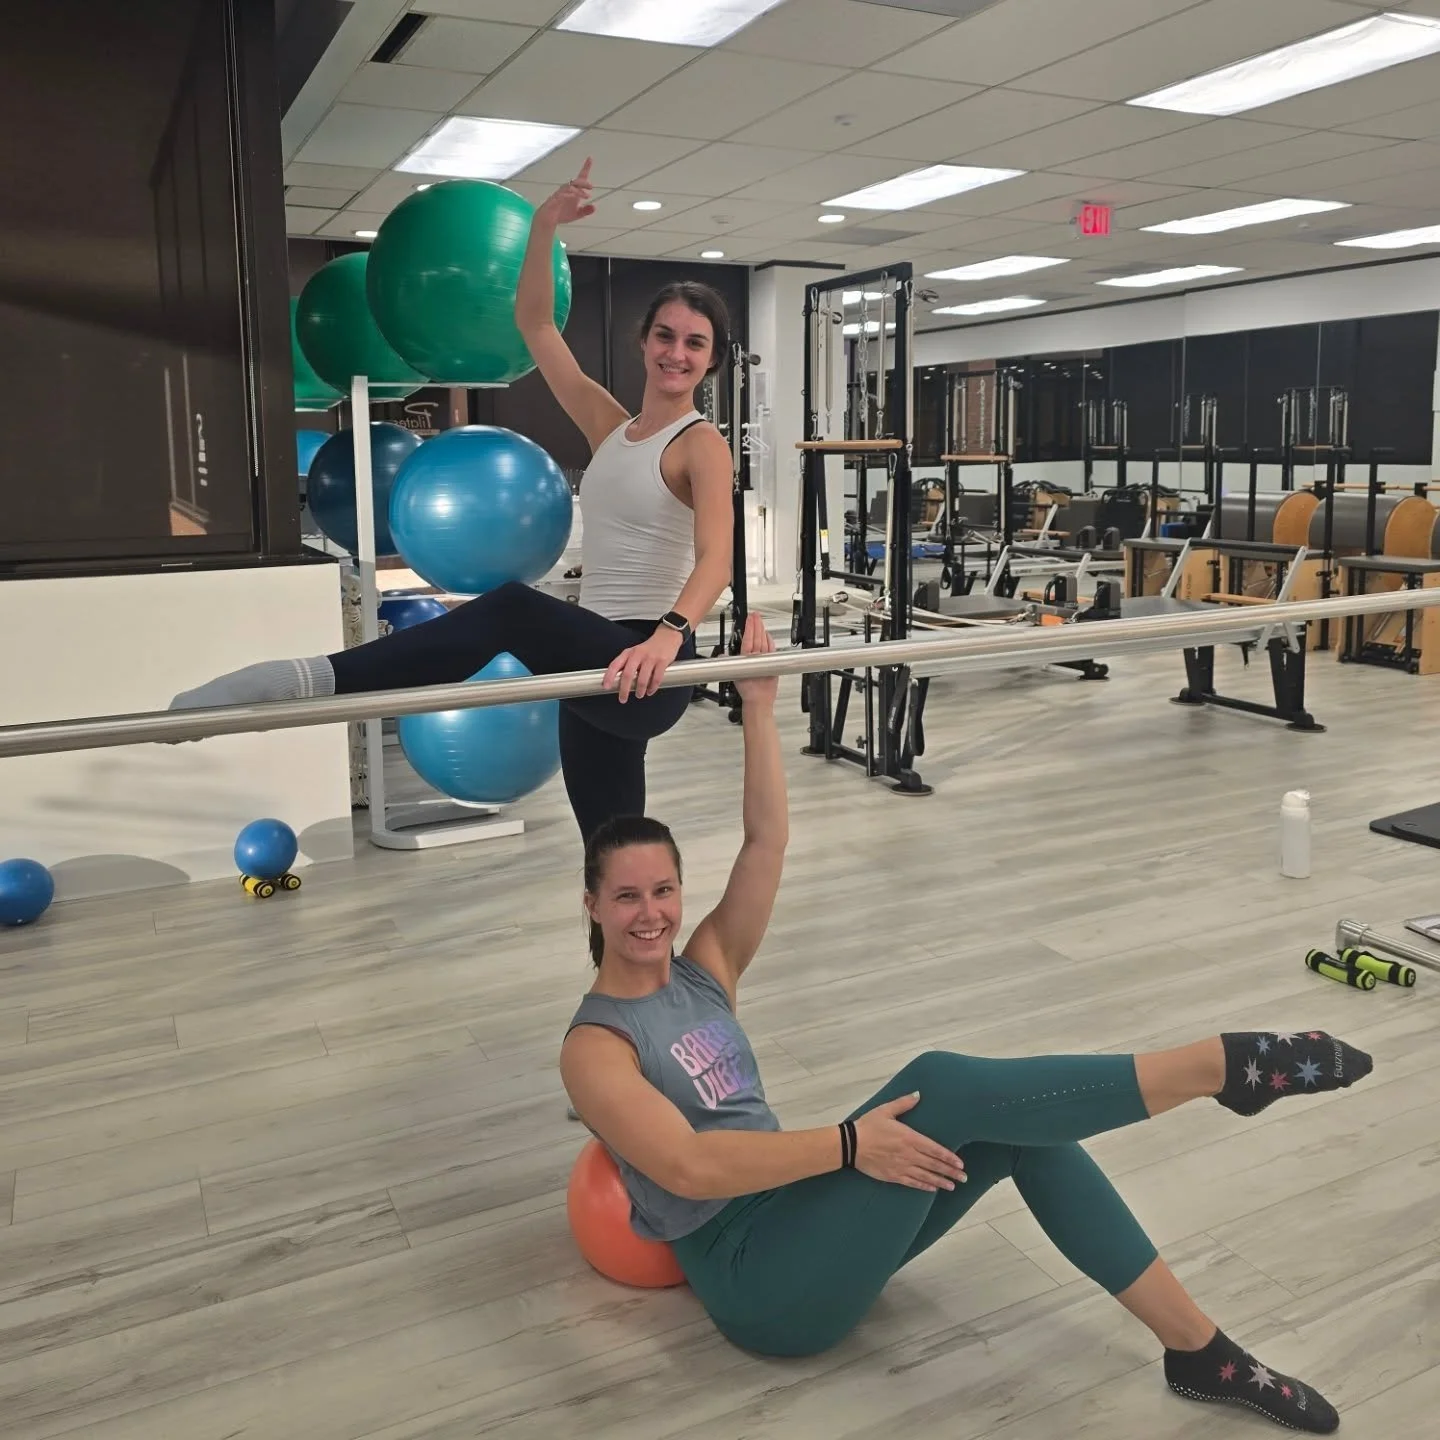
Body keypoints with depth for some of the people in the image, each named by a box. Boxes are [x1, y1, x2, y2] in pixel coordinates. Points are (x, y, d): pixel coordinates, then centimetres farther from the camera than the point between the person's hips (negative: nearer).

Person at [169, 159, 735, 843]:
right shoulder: (609, 426, 15)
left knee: (512, 609, -36)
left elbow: (715, 562, -21)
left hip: (645, 671, -8)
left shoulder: (701, 445, -3)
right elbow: (533, 324, 14)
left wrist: (667, 635, -39)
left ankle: (321, 679, -40)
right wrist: (544, 228, 1)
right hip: (595, 665, 8)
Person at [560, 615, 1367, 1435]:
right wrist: (846, 1142, -28)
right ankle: (1223, 1064, -24)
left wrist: (759, 707, -8)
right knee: (941, 1088, -26)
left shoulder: (703, 969, 9)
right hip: (759, 1280, -7)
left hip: (804, 1214, 7)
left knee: (1013, 1126, -13)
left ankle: (1201, 1352, -7)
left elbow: (768, 840, -1)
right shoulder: (594, 1047, -9)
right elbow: (689, 1166, -25)